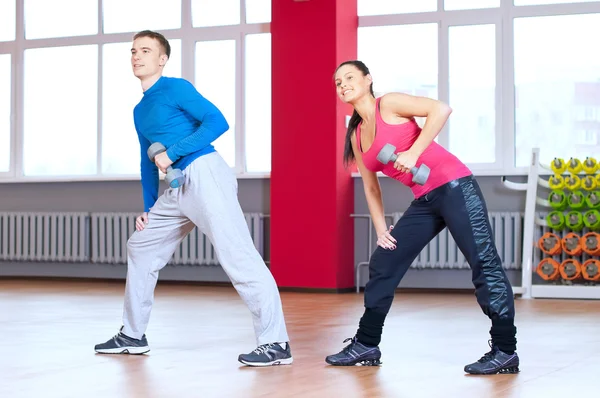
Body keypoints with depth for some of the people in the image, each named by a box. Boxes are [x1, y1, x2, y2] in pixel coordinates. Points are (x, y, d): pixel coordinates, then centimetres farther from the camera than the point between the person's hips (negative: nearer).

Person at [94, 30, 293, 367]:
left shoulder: (175, 88, -2)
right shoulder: (140, 111, 23)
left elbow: (217, 121, -13)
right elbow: (149, 162, 29)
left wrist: (172, 153, -16)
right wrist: (148, 209, 24)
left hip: (204, 174, -10)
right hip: (176, 188, 10)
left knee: (237, 256, -17)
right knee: (141, 247, 17)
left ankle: (276, 344, -18)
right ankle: (133, 336, 29)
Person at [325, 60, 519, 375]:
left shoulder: (389, 104, -5)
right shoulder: (356, 136, 14)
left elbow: (441, 110, -19)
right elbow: (371, 187, 19)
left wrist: (413, 153, -22)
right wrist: (381, 230, 10)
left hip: (454, 187, -8)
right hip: (424, 202, 8)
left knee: (484, 263, -10)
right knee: (383, 264, 8)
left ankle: (505, 351, -7)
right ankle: (366, 346, 17)